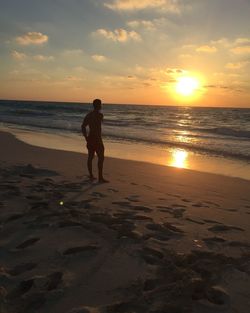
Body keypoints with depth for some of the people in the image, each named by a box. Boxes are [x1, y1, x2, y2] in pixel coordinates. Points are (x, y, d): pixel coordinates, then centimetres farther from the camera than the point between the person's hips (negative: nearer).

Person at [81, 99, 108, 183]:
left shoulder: (89, 115, 11)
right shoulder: (99, 115, -13)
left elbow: (83, 126, 11)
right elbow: (98, 128, -23)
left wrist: (86, 137, 13)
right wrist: (99, 138, -16)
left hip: (90, 138, 9)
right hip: (96, 138, -9)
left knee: (90, 157, 12)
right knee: (101, 158, -4)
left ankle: (91, 175, 20)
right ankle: (100, 178, -3)